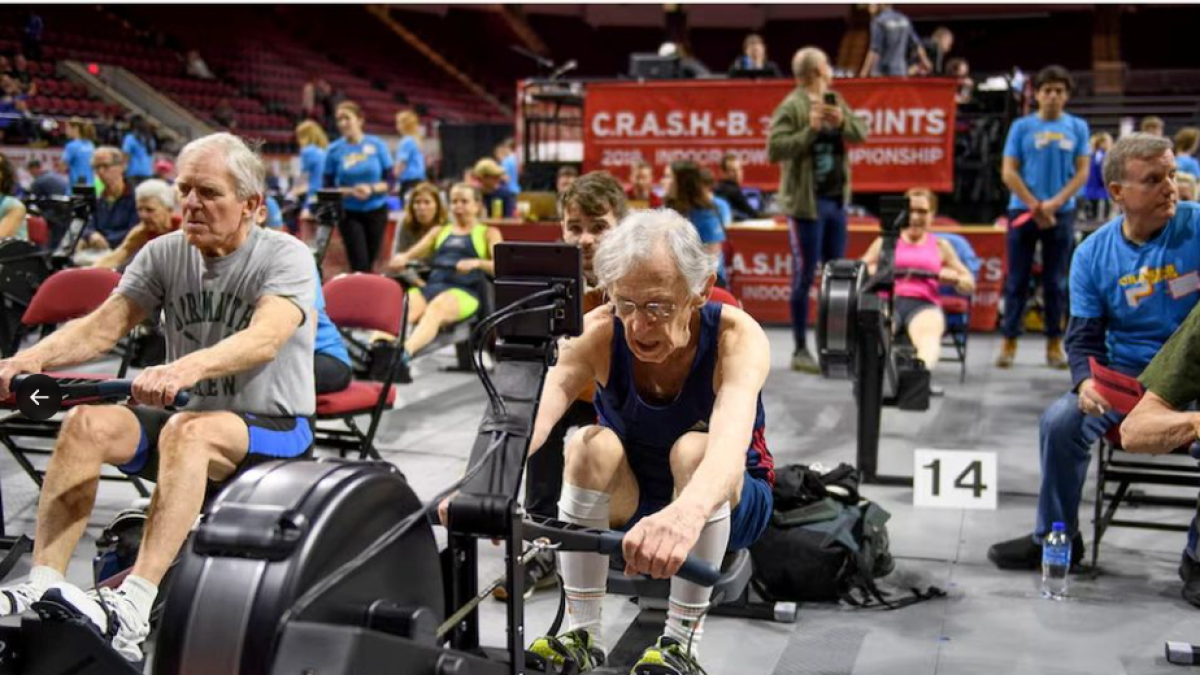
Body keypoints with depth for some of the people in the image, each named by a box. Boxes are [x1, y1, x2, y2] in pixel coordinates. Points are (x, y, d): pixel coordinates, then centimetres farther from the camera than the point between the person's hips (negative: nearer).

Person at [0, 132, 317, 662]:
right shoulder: (164, 254, 4)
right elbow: (103, 325, -6)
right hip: (190, 415, 5)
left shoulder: (286, 256, -11)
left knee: (187, 431, -36)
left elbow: (265, 338, -30)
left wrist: (183, 370, -48)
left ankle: (131, 608, -46)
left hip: (276, 430, -5)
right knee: (87, 424, -21)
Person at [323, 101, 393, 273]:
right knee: (360, 266, -9)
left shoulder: (377, 145, -2)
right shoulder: (334, 150, -3)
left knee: (370, 264, 9)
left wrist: (371, 189, -19)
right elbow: (328, 188, -1)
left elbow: (389, 181, 0)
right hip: (349, 213, -1)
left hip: (376, 211, 1)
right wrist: (350, 191, -19)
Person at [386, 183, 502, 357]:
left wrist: (476, 263, -19)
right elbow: (413, 253, 21)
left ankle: (404, 352, -64)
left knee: (436, 308, -39)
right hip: (431, 285, 4)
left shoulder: (488, 233, 20)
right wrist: (401, 259, -4)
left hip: (464, 291, -4)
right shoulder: (440, 231, 33)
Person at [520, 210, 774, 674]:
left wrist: (686, 512, -70)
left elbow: (732, 435, -48)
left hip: (721, 503, -1)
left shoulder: (737, 336, -28)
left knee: (692, 448, -34)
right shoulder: (599, 333, -23)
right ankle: (582, 634, -18)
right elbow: (534, 410, -41)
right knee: (592, 444, -30)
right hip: (626, 503, 2)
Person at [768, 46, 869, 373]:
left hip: (836, 199, 8)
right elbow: (775, 149, -20)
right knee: (805, 276, -2)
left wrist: (842, 121, -11)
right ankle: (800, 350, 6)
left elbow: (862, 133, 7)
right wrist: (809, 130, -24)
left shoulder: (836, 101, 11)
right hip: (807, 201, -8)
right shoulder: (792, 107, -12)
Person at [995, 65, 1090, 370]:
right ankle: (1009, 342, 8)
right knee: (1017, 280, 2)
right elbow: (1009, 173, -1)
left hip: (1062, 213, 1)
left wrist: (1055, 203, -11)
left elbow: (1082, 172, 3)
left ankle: (1054, 344, 13)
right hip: (1023, 211, -1)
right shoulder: (1021, 127, 2)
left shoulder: (1078, 128, 6)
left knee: (1054, 281, 6)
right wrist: (1035, 206, -8)